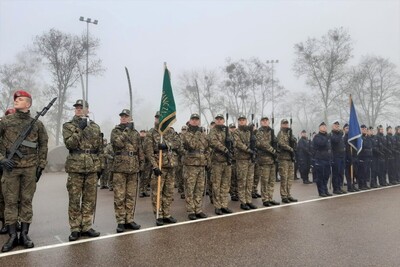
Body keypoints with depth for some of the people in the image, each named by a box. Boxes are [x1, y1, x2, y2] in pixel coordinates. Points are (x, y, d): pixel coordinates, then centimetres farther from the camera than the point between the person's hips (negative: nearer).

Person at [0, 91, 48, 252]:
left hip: (30, 168, 0)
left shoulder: (37, 124, 5)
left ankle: (24, 235, 14)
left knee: (26, 201, 5)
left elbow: (43, 145, 8)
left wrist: (41, 165, 4)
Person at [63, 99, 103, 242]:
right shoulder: (68, 126, 5)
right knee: (74, 199, 2)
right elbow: (69, 144, -11)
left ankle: (86, 226, 18)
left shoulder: (95, 127, 12)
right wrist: (80, 129, -18)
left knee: (90, 199, 7)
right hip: (75, 167, -2)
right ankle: (75, 229, 12)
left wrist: (100, 166, 9)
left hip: (92, 167, 3)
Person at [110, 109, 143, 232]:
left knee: (131, 196, 8)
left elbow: (140, 151, 15)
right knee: (119, 197, -1)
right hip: (119, 168, -3)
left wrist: (141, 165, 9)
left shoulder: (136, 133, 14)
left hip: (133, 168, 3)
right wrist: (127, 129, -10)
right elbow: (118, 142, -16)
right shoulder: (115, 131, 5)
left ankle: (129, 220, 17)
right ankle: (120, 221, 7)